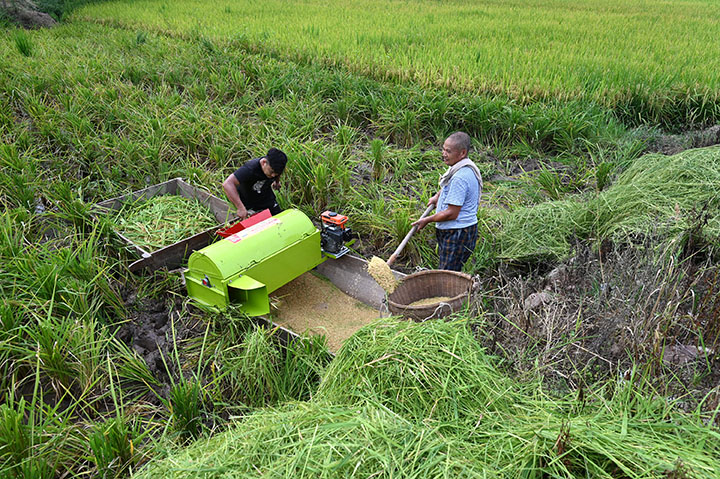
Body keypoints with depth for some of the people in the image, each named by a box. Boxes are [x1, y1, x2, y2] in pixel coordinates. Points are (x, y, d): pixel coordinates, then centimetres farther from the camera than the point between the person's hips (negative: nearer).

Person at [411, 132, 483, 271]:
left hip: (457, 234, -10)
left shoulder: (460, 177, -23)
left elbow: (452, 214, -23)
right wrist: (438, 196, 19)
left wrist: (427, 220, -10)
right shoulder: (464, 168, 10)